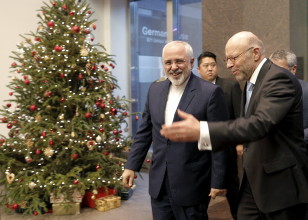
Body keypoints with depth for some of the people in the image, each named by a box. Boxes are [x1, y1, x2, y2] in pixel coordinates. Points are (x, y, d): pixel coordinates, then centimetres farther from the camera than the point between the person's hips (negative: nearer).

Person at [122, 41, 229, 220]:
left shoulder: (210, 92, -11)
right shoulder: (155, 90, 6)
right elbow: (145, 131, 12)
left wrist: (218, 181, -10)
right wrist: (132, 165, 10)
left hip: (191, 185, -5)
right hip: (159, 184, 5)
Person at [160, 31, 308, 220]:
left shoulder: (279, 78, -18)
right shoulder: (251, 83, 11)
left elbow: (260, 124, -34)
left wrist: (201, 131, -40)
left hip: (281, 183, -8)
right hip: (254, 180, 8)